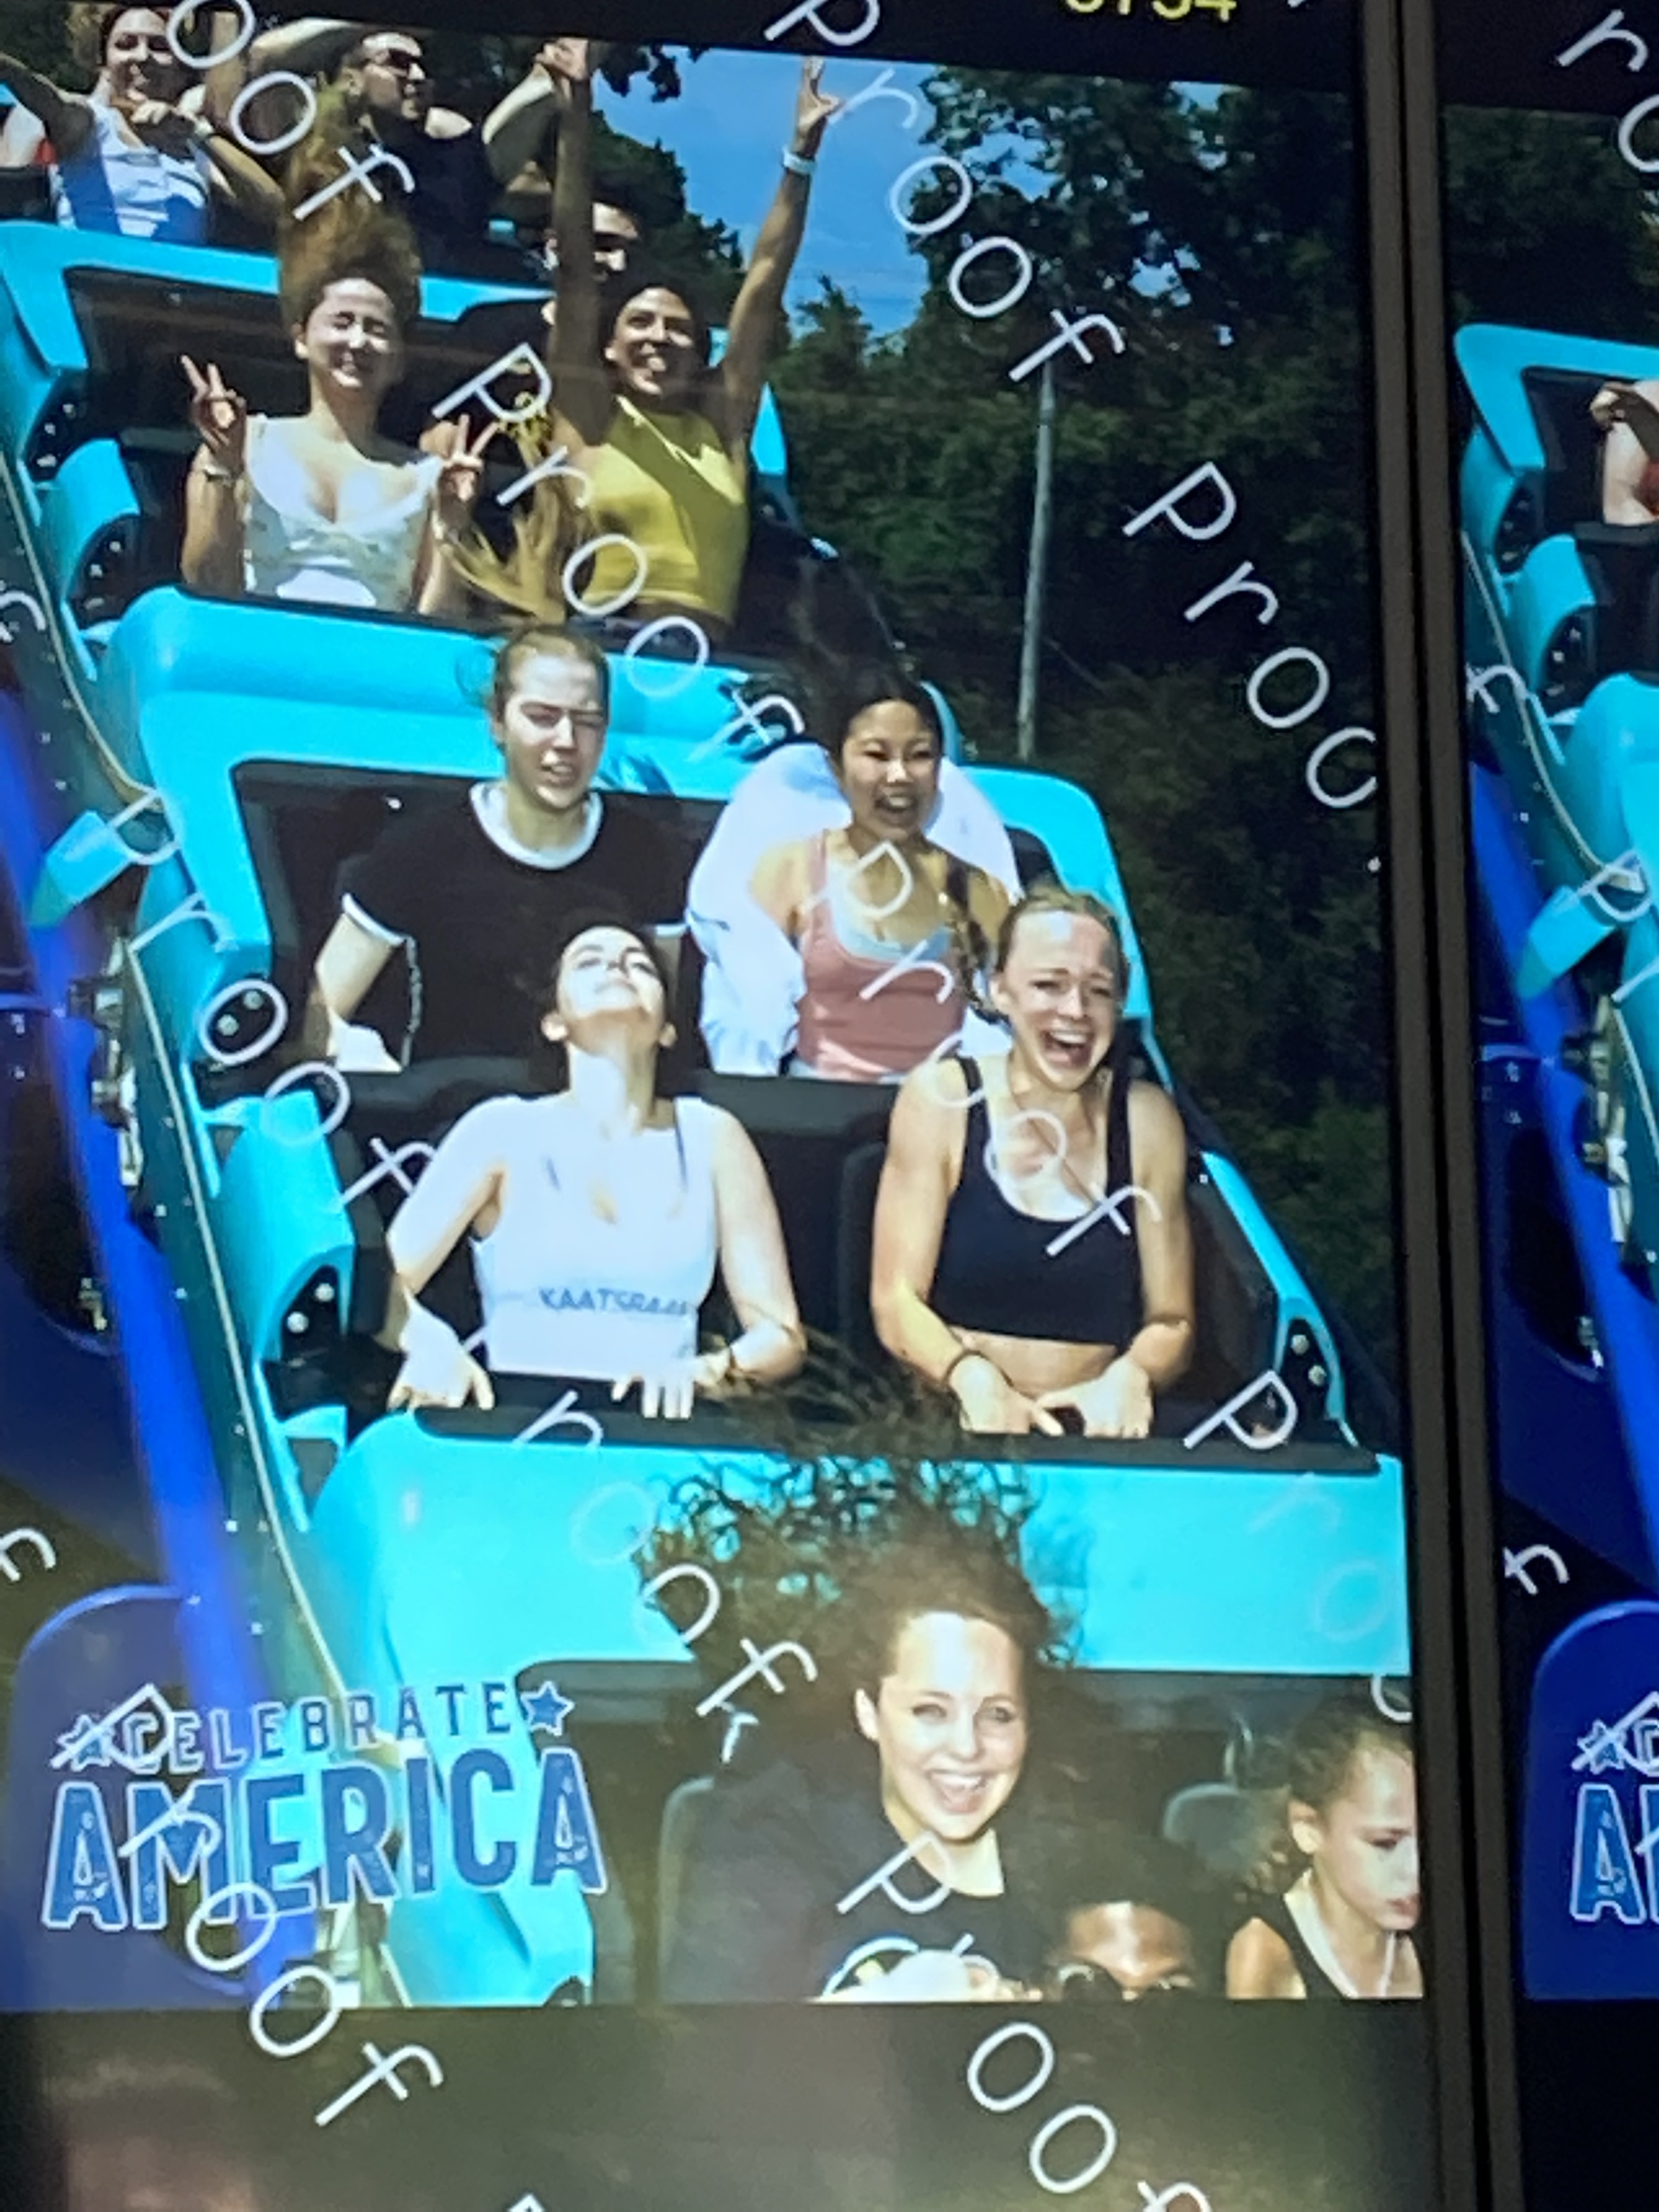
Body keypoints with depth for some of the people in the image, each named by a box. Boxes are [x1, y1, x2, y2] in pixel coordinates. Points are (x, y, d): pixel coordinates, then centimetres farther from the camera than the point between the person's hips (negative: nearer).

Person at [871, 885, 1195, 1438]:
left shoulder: (1147, 1121, 6)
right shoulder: (940, 1099, 1)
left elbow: (1172, 1322, 9)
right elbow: (896, 1302, -1)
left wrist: (1131, 1377, -13)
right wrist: (972, 1377, -20)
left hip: (1098, 1435, 2)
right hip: (950, 1431, -2)